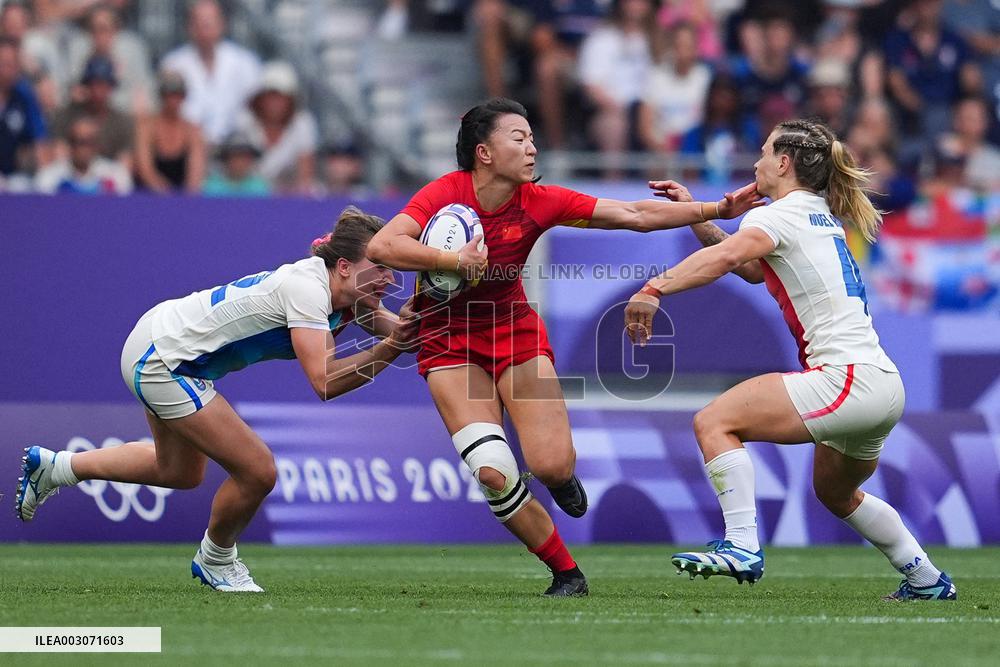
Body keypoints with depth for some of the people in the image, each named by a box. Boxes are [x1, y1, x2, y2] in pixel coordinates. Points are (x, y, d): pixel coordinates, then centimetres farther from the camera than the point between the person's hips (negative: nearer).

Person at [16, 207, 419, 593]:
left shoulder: (345, 293, -2)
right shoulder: (307, 288, -29)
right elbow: (323, 381, -37)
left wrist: (402, 330, -20)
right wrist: (386, 351, -36)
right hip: (159, 360, -10)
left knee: (181, 473, 27)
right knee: (257, 471, -10)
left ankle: (53, 466, 38)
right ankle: (215, 561, 18)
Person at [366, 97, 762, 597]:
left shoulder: (539, 201, -9)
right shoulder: (446, 193, -16)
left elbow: (634, 215, -9)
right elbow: (380, 247, -27)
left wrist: (718, 210, -14)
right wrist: (456, 261, -31)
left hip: (514, 328, 2)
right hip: (449, 342, -2)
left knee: (552, 467, -15)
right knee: (494, 475, -17)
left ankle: (561, 473, 25)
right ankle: (566, 574, 1)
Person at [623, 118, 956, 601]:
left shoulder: (780, 216, -6)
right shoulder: (822, 216, 21)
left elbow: (725, 257, -27)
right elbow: (753, 269, 32)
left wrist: (654, 288, -33)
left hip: (846, 379, -10)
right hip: (885, 385, 10)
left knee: (715, 421, -13)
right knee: (836, 494, 31)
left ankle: (742, 547, -22)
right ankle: (927, 581, 37)